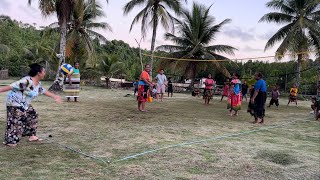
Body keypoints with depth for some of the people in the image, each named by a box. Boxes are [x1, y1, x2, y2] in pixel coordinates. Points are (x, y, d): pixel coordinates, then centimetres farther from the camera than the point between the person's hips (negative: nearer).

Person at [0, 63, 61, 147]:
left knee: (33, 115, 13)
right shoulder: (27, 81, -27)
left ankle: (32, 135, 22)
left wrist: (55, 96, 20)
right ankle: (9, 141, 3)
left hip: (24, 104, 10)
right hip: (15, 102, -10)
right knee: (16, 121, -8)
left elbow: (43, 91, 19)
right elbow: (11, 86, -26)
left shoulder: (38, 83, 3)